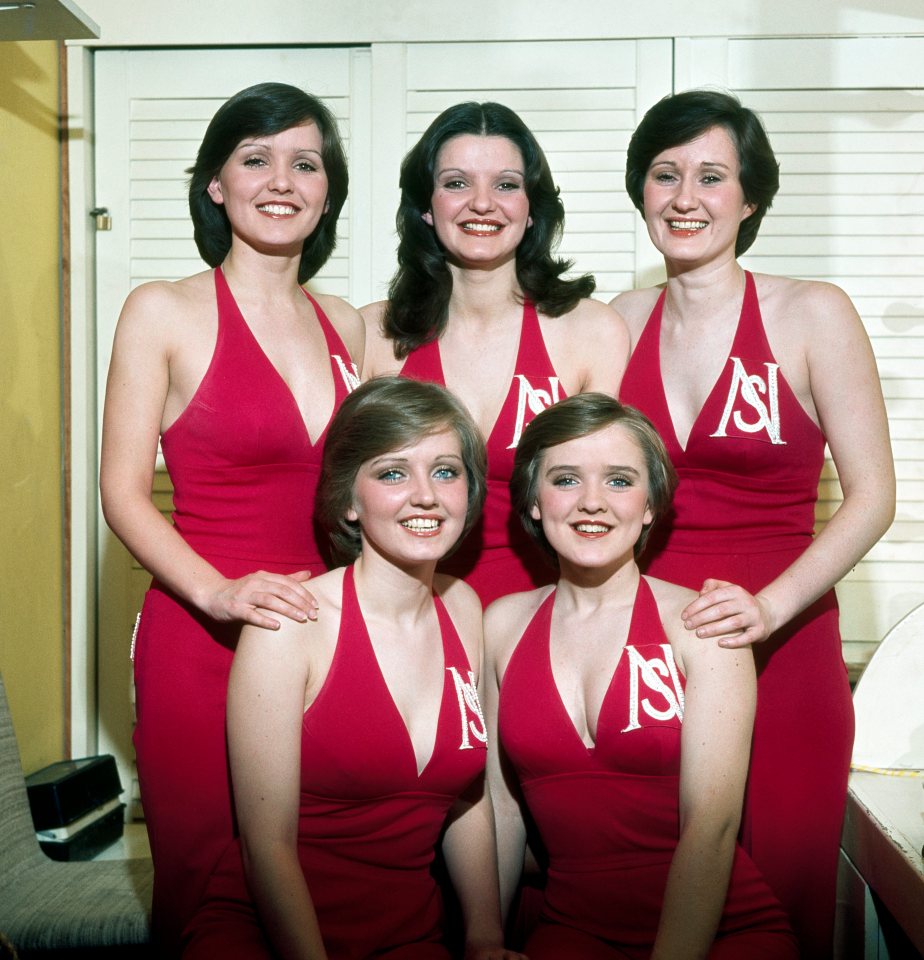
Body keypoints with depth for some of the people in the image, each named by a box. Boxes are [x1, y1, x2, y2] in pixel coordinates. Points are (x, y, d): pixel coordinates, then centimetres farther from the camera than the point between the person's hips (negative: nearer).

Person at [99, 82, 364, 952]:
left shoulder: (344, 326, 11)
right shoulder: (164, 312, -2)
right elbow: (123, 493, -6)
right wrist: (220, 593, -20)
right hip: (201, 644, -4)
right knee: (204, 885, 6)